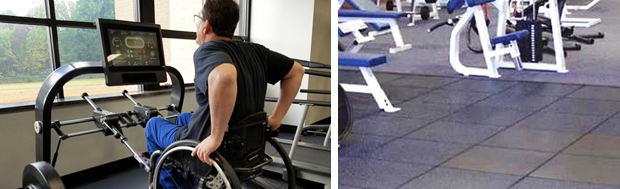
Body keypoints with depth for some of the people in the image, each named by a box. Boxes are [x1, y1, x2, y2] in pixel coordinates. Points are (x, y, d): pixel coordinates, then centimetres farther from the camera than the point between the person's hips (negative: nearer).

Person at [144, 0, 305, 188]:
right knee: (183, 118, 33)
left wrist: (216, 137, -37)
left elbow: (224, 76, -46)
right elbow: (296, 71, 7)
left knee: (154, 124, 22)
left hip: (209, 152, -7)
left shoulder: (206, 51, -23)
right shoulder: (255, 51, -1)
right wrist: (277, 116, 6)